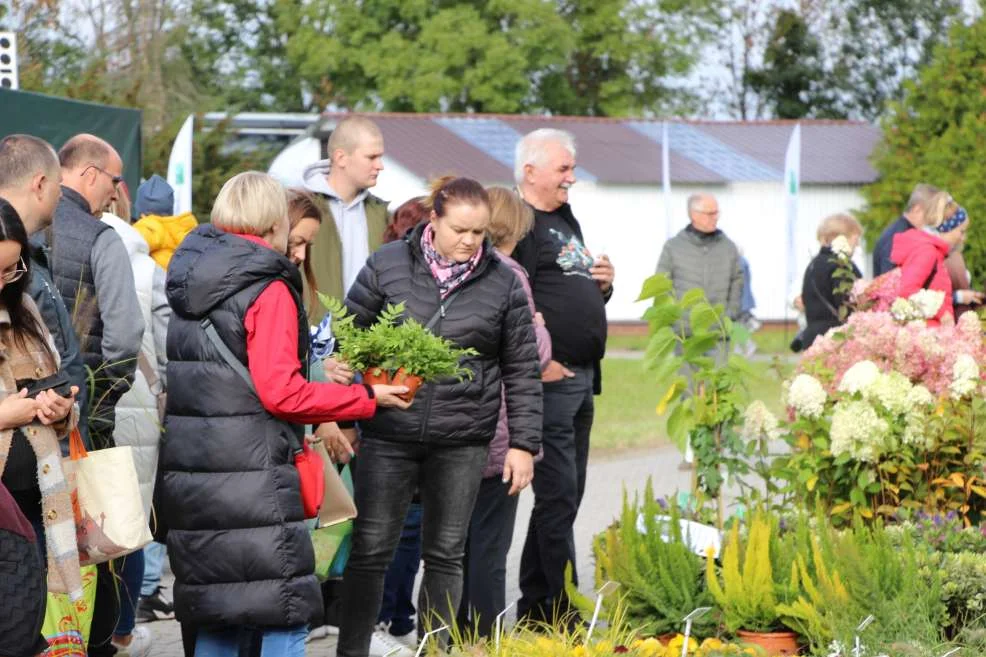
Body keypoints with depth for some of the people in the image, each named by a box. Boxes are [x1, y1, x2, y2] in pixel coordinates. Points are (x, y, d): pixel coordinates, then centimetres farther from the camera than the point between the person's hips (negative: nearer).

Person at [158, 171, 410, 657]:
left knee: (214, 616, 13)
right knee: (284, 615, -2)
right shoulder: (268, 289, -12)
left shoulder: (186, 282, 12)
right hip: (252, 470, -8)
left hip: (187, 469, 8)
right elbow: (280, 392, -18)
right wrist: (365, 398, -8)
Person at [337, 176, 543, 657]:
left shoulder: (501, 282, 2)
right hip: (388, 435, -1)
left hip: (462, 443, 1)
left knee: (446, 554, 8)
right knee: (370, 550, 0)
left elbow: (522, 369, 6)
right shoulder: (388, 265, -1)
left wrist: (523, 444, 3)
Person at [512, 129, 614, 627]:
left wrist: (604, 284, 8)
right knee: (558, 496, -8)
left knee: (566, 494, 13)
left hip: (582, 379, 10)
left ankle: (535, 606, 22)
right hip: (551, 380, -10)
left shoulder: (566, 221, 19)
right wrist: (540, 363, -22)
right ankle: (562, 614, -4)